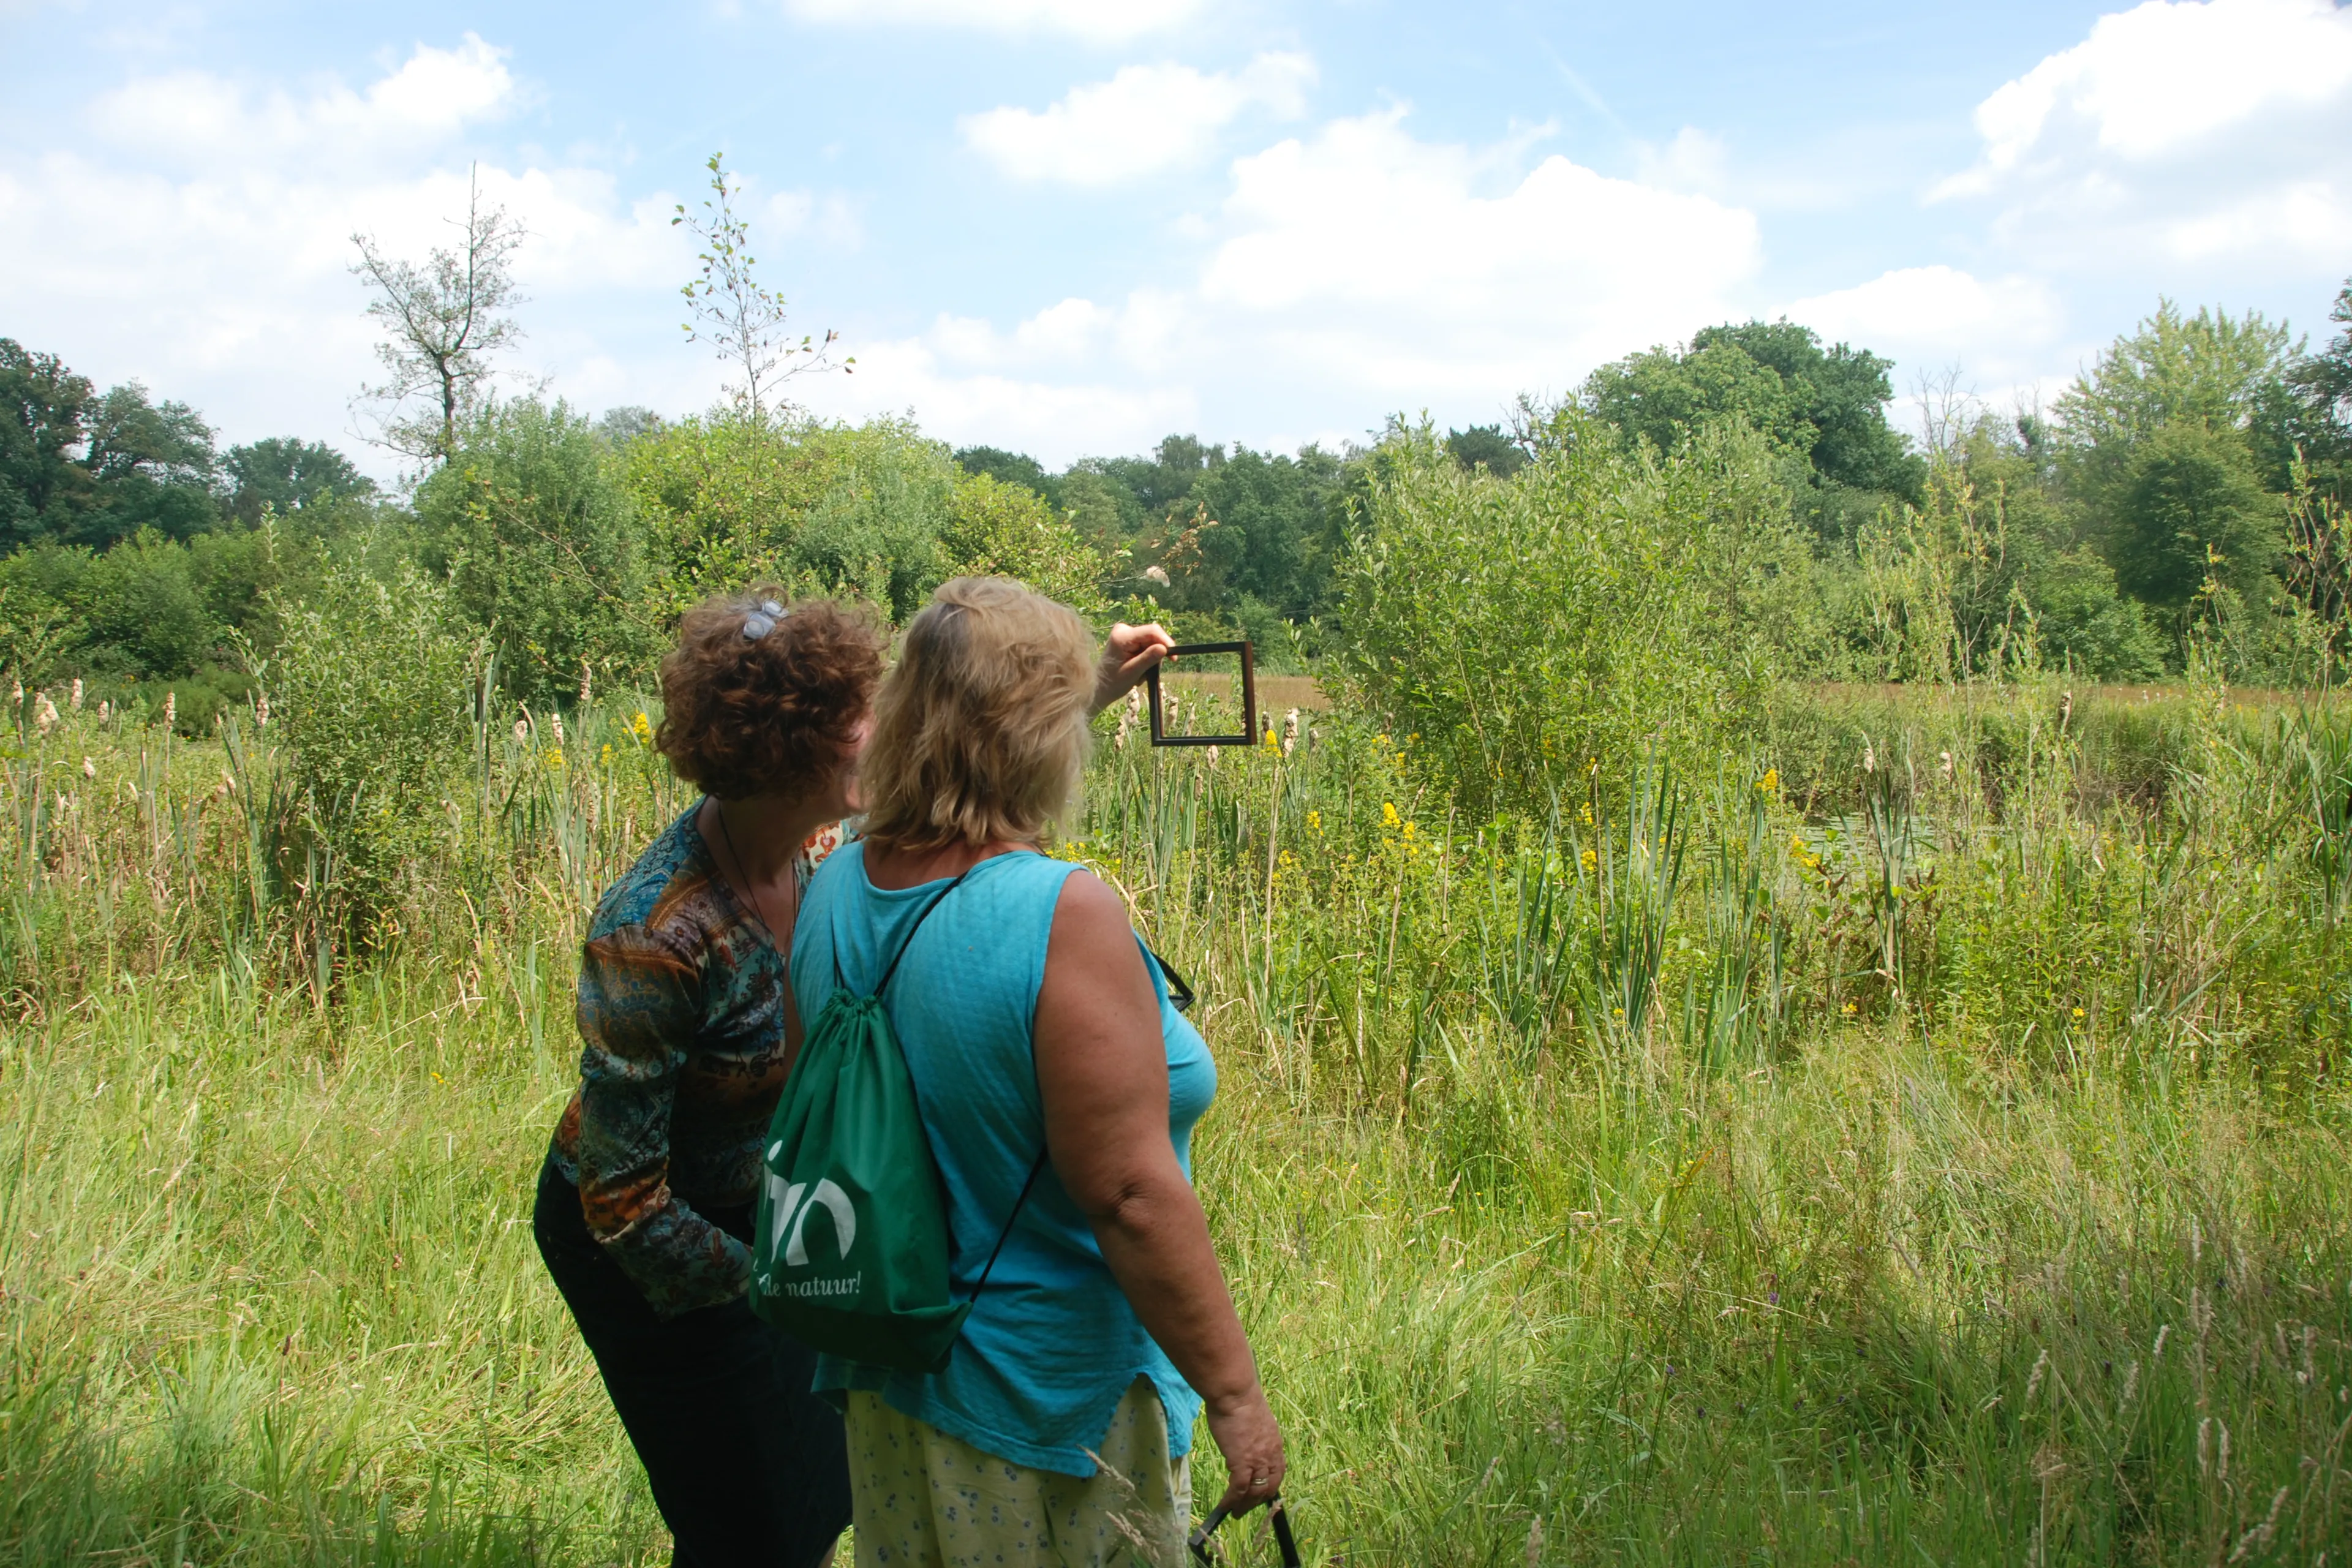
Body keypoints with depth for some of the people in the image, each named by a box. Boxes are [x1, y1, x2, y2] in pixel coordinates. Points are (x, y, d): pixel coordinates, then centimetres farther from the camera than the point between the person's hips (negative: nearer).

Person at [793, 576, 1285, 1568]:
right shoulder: (1065, 918, -29)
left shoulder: (837, 889, -5)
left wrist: (1089, 689, 27)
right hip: (1048, 1411, -7)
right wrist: (1233, 1393, -18)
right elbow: (1129, 1194, -28)